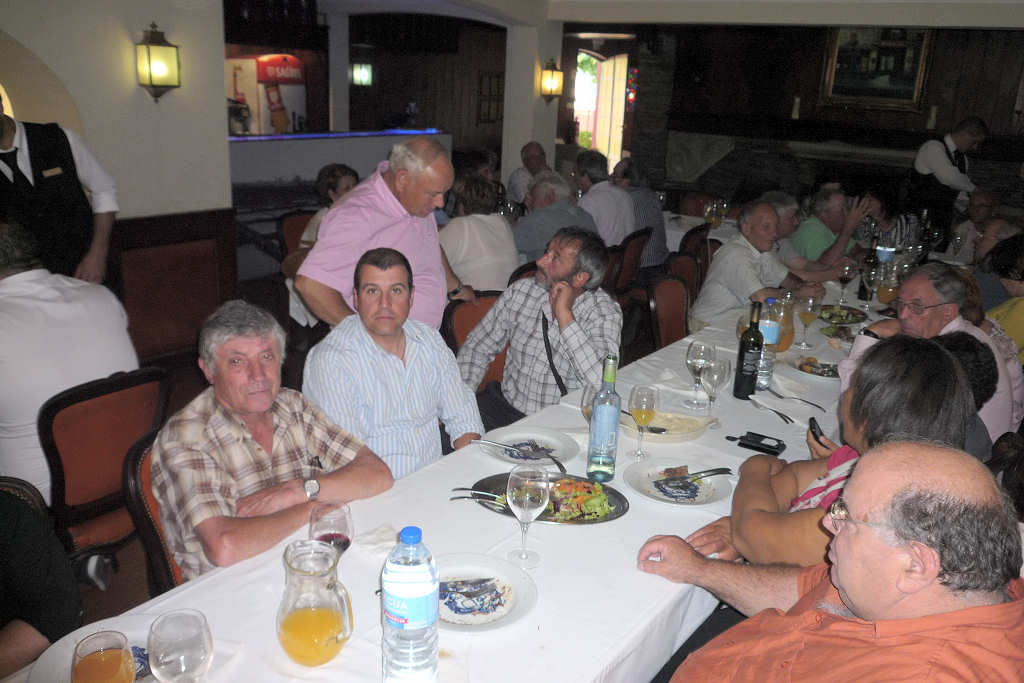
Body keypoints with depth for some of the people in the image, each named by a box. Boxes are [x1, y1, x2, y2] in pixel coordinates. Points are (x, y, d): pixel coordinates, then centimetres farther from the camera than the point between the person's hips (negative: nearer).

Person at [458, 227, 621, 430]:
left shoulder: (605, 313, -12)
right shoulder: (520, 291, 1)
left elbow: (601, 385, -28)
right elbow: (477, 348, 10)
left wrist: (564, 315, -25)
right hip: (506, 405, 3)